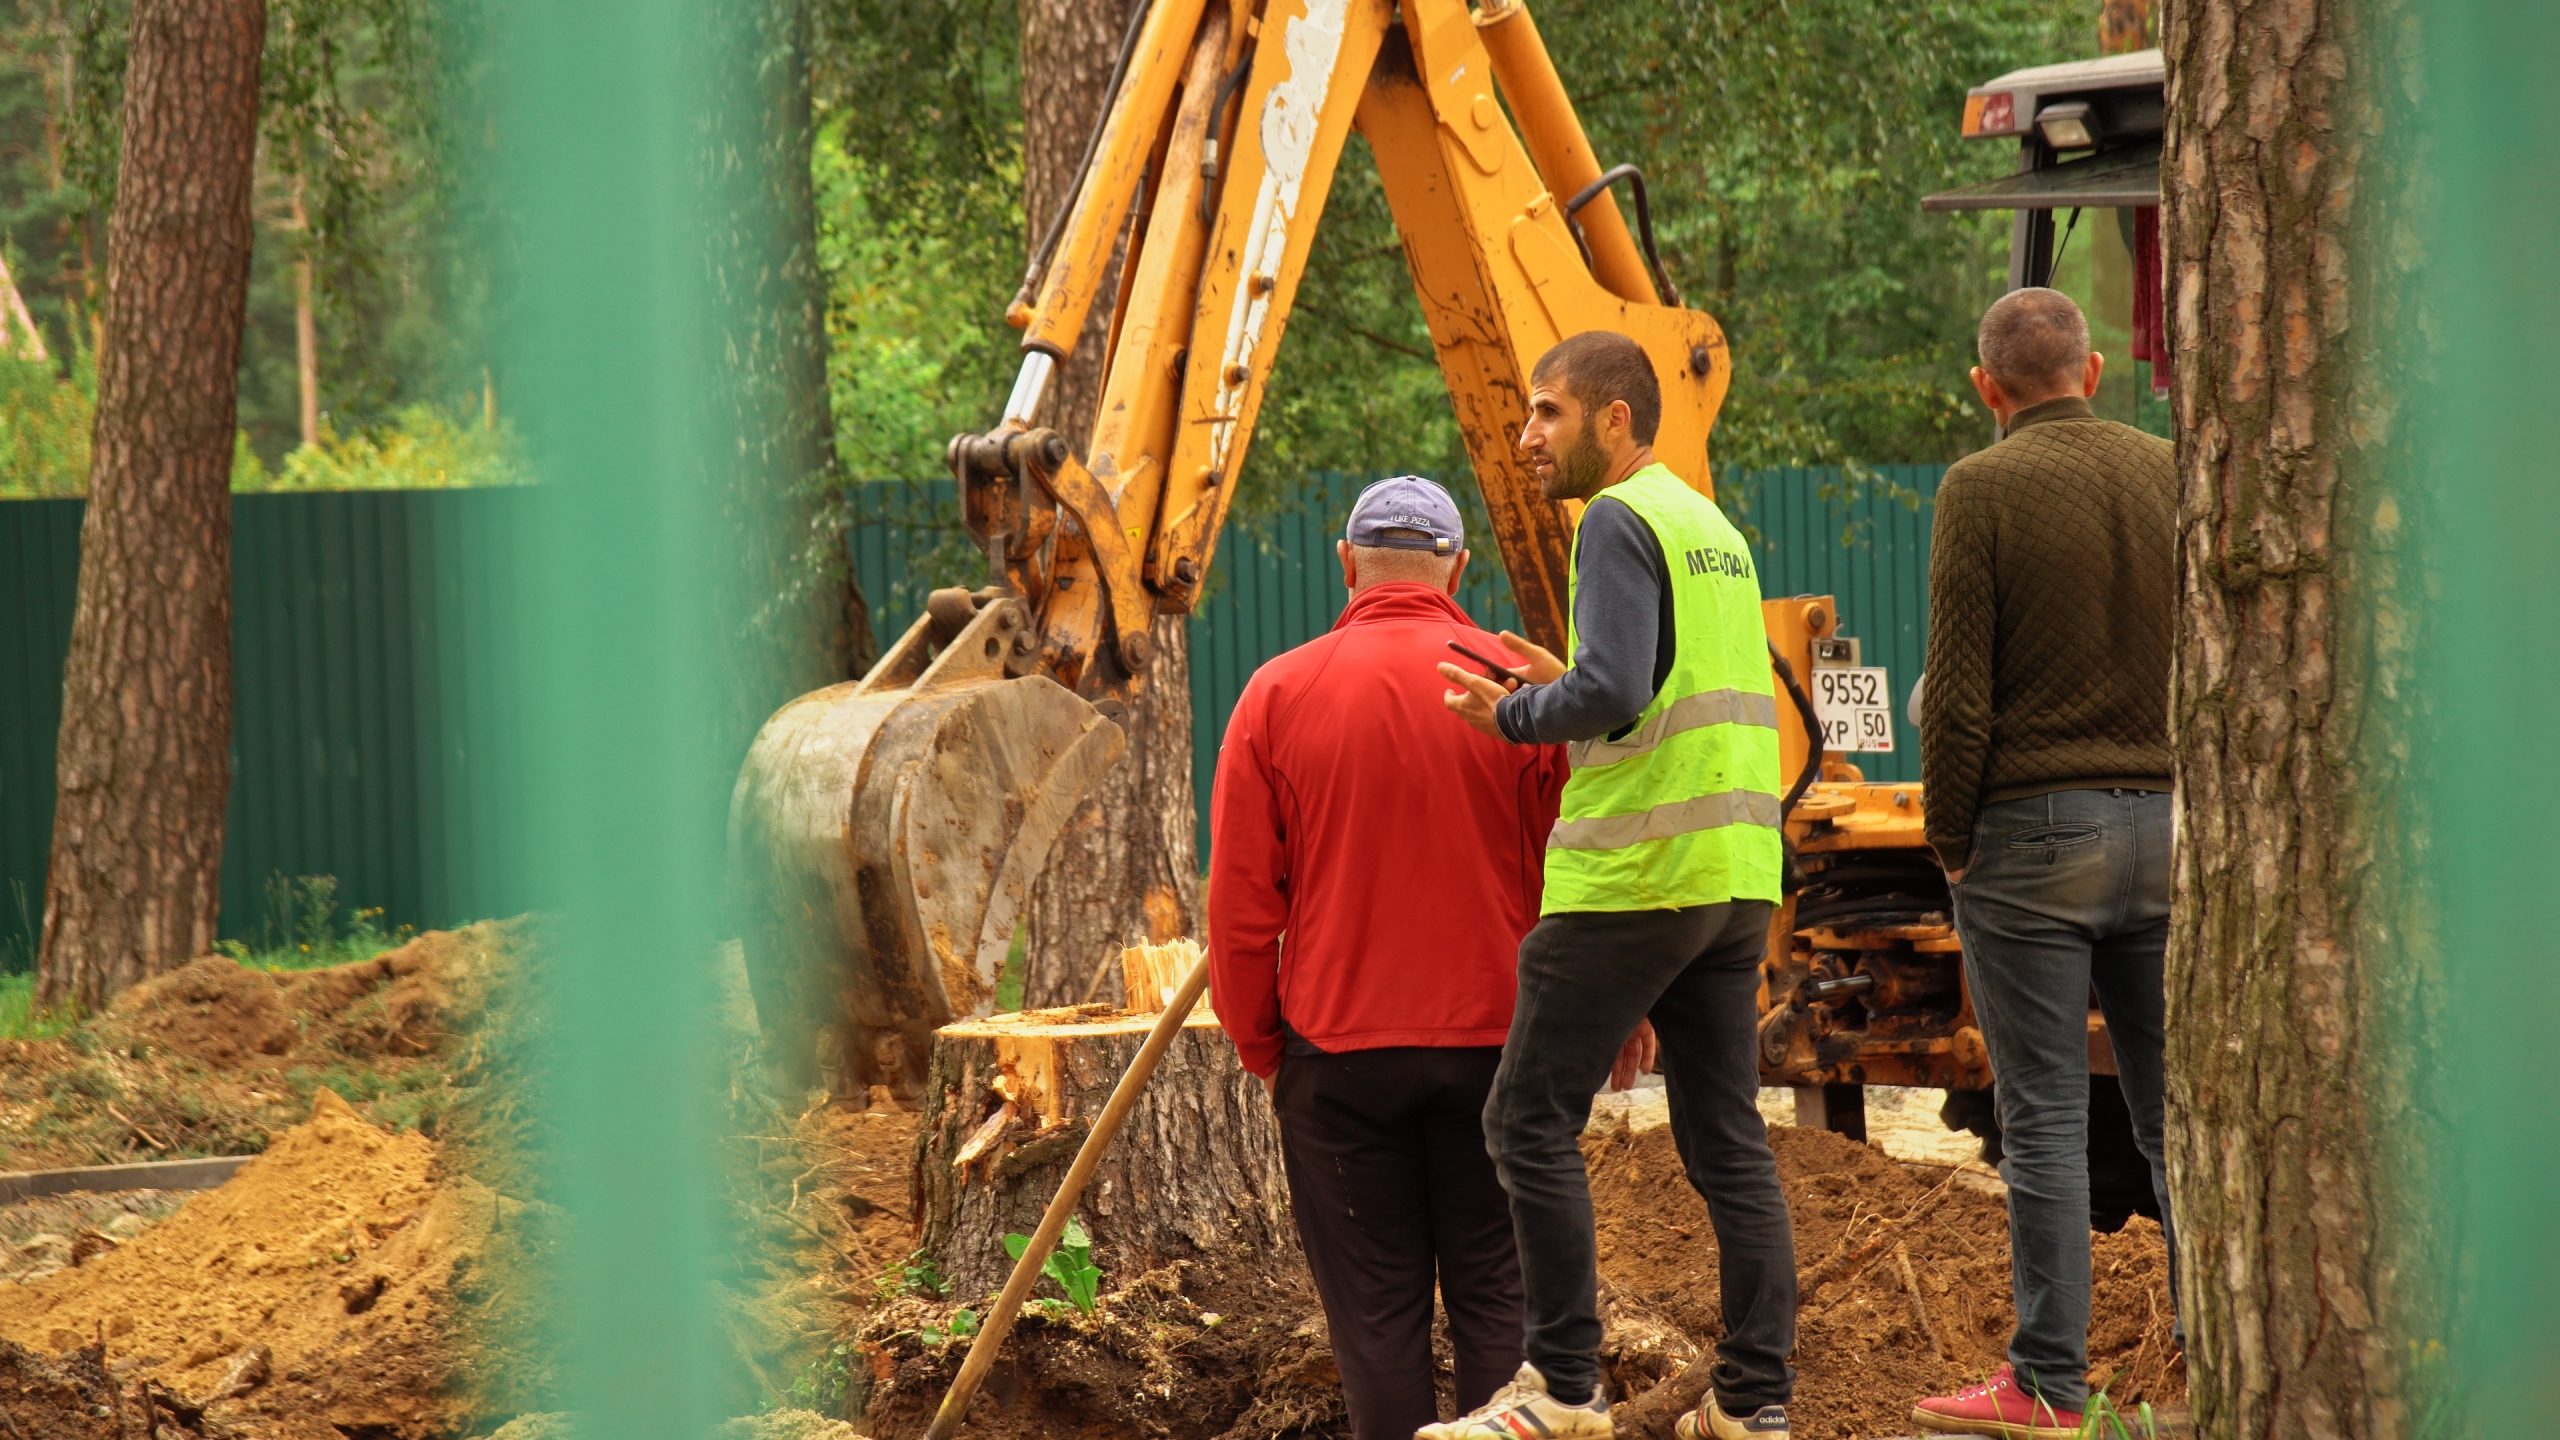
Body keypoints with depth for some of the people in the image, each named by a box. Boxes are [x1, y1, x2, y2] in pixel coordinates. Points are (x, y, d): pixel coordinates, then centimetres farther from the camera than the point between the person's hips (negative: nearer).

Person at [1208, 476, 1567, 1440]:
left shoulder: (1278, 694, -2)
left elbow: (1239, 900, -1)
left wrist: (1257, 1044, 11)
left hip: (1338, 1044, 0)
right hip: (1496, 1038, 0)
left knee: (1376, 1306, 5)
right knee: (1495, 1290, 6)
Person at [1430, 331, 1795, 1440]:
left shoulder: (1619, 522, -8)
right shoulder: (1714, 529, 19)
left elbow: (1610, 691, -20)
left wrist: (1514, 715, -3)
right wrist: (1573, 693, 18)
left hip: (1631, 877, -9)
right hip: (1735, 875, 9)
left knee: (1530, 1121, -1)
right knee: (1728, 1141, 8)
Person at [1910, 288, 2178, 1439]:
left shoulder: (1983, 491, -8)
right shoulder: (2170, 477, 6)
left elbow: (1960, 694, -10)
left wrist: (1951, 842, 0)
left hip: (2035, 828, -4)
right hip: (2168, 825, 4)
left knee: (2044, 1119, -1)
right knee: (2178, 1110, 9)